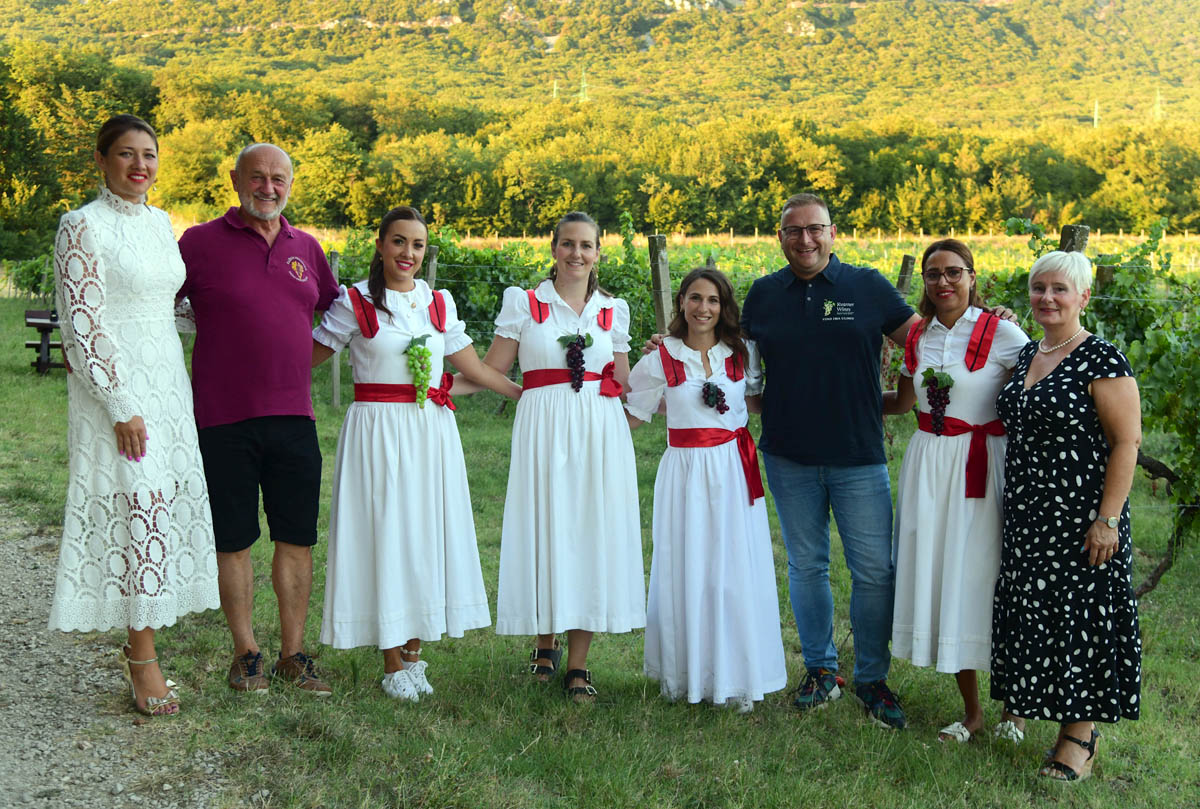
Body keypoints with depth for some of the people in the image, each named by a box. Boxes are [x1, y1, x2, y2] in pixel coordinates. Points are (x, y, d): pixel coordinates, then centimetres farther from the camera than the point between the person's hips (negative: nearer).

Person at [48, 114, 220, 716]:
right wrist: (121, 405, -17)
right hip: (114, 385, -7)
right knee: (138, 505, -6)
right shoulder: (83, 226, -10)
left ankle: (138, 643, 19)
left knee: (167, 503, 8)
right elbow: (82, 324, -14)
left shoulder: (160, 222, 12)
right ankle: (143, 659, 5)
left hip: (167, 381, 7)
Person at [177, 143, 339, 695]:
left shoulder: (306, 247, 11)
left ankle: (293, 654, 19)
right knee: (234, 541, 6)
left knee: (297, 539, 7)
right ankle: (245, 653, 21)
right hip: (224, 420, -3)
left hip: (293, 417, 4)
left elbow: (334, 314, 25)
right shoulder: (201, 243, -2)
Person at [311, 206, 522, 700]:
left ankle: (414, 655, 19)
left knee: (428, 530, 6)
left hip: (432, 432, 4)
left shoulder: (439, 303, 10)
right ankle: (393, 666, 8)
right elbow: (307, 360, 2)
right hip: (377, 431, -4)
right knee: (385, 534, -2)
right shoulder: (355, 303, -1)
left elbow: (474, 368, 14)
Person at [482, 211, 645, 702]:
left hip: (600, 433, 2)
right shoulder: (524, 303, 6)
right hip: (543, 429, -2)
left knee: (592, 534, -1)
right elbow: (492, 370, 4)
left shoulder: (614, 310, 13)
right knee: (544, 531, 0)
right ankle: (546, 645, 24)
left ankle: (578, 665, 8)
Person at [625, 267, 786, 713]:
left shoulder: (742, 353, 7)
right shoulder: (661, 359, 1)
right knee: (684, 571, 2)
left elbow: (757, 404, 20)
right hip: (685, 473, -1)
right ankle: (684, 675, 15)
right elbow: (630, 415, 5)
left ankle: (736, 678, 11)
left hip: (734, 473, 2)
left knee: (734, 571, 1)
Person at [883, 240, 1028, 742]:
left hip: (982, 465, -5)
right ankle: (971, 712, 22)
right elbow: (902, 402, 22)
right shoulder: (918, 336, 9)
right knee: (939, 577, 7)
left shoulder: (1000, 332, -7)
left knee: (985, 576, -1)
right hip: (929, 464, 5)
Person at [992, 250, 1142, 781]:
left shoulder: (1103, 361, -13)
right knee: (1033, 612, 14)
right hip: (1027, 517, 7)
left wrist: (1108, 519, -19)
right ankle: (1028, 709, 29)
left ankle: (1081, 738, 12)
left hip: (1080, 519, -7)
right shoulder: (1026, 355, 10)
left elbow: (1127, 442, -15)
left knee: (1080, 616, 0)